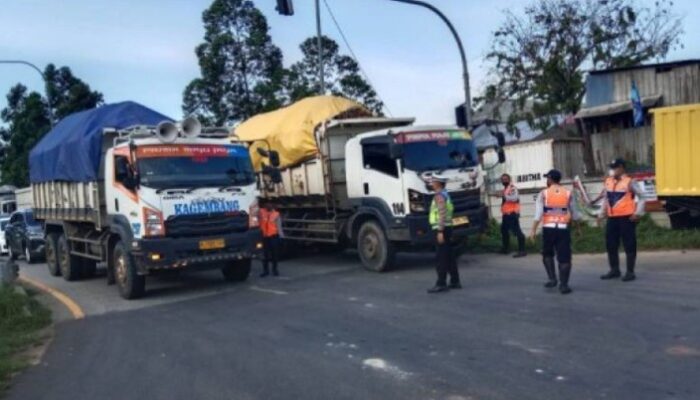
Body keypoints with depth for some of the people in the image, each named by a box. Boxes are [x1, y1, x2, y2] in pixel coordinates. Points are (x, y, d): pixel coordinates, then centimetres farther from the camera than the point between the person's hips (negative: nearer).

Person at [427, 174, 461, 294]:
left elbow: (442, 214, -21)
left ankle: (441, 284, -6)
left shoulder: (439, 196, -13)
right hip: (446, 228, 10)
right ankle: (455, 282, 17)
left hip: (441, 229, -10)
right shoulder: (446, 194, 17)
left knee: (441, 258, -8)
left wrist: (440, 231, -24)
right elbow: (451, 209, 22)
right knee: (449, 256, 12)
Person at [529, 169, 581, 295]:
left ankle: (552, 279, 10)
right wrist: (579, 218, 32)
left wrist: (533, 230, -6)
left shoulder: (543, 194, 0)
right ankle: (563, 285, 0)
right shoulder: (568, 193, 5)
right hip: (563, 228, 0)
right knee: (564, 257, 4)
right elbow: (575, 214, 10)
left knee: (547, 254, 20)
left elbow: (538, 214, -8)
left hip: (548, 228, 0)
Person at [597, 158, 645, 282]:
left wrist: (638, 213, -11)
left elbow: (641, 196, -4)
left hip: (626, 218, -6)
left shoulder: (629, 182, -7)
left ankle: (630, 272, 10)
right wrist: (601, 214, 15)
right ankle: (614, 270, 24)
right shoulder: (608, 181, 10)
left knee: (629, 245, 1)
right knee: (611, 244, 11)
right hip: (612, 218, 6)